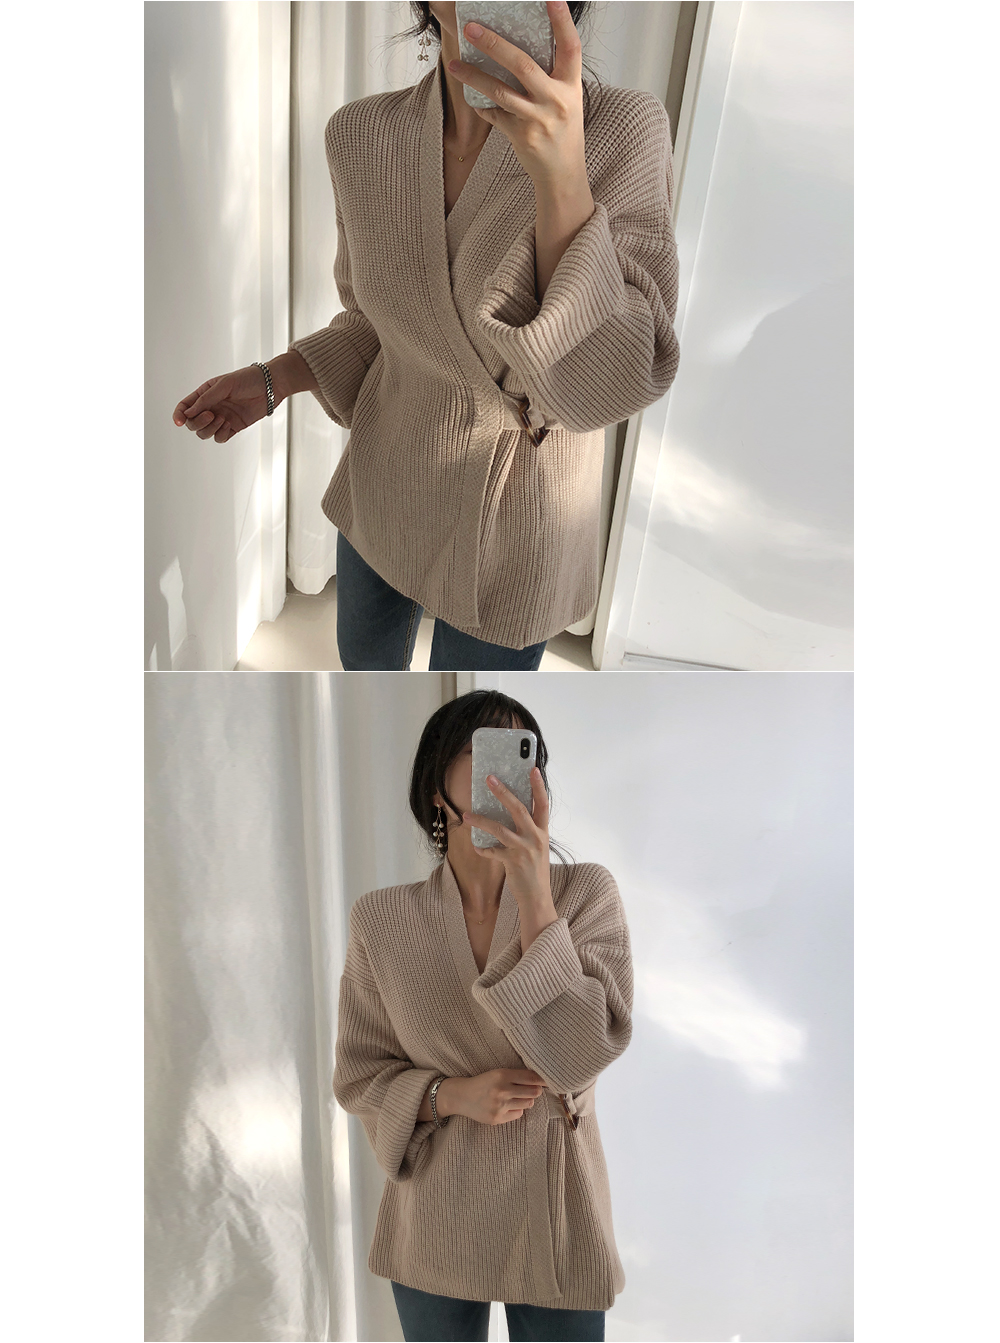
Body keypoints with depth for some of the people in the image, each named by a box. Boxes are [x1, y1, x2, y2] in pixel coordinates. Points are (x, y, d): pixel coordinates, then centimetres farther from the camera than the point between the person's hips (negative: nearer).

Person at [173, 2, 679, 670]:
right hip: (386, 480, 4)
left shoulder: (622, 128, -22)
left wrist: (561, 176, -39)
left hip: (511, 520, -4)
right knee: (367, 657, 29)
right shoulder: (361, 134, -10)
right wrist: (275, 380, -7)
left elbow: (609, 386, -30)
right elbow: (377, 318, 7)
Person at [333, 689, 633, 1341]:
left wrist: (535, 899, -29)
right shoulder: (382, 919, -8)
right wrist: (452, 1095, -18)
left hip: (555, 1217, -1)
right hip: (436, 1220, 1)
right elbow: (357, 1075, 0)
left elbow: (580, 1058, -21)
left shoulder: (587, 893, -11)